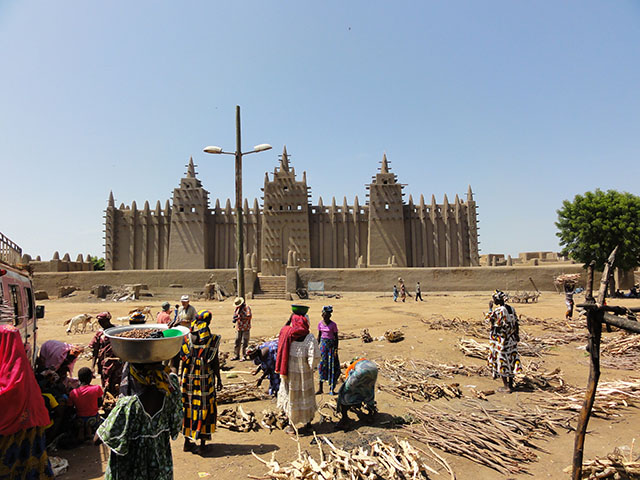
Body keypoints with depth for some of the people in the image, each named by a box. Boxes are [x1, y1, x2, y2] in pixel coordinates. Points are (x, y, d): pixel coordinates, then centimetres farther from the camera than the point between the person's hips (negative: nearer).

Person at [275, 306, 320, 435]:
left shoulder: (285, 333, -11)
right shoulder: (309, 338, -20)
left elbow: (281, 351, 1)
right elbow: (314, 357, -22)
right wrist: (312, 367, -5)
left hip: (288, 371, 2)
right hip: (303, 373, -2)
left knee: (290, 395, 18)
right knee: (305, 395, 18)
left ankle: (291, 425, 28)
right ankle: (307, 421, 35)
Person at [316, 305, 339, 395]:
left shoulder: (333, 325, -9)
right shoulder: (320, 324, 2)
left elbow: (336, 337, -5)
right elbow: (319, 336, 10)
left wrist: (336, 349, -9)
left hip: (331, 345, -3)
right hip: (323, 344, 3)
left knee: (332, 366, 0)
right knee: (322, 365, 6)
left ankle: (331, 389, 10)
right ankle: (320, 388, 13)